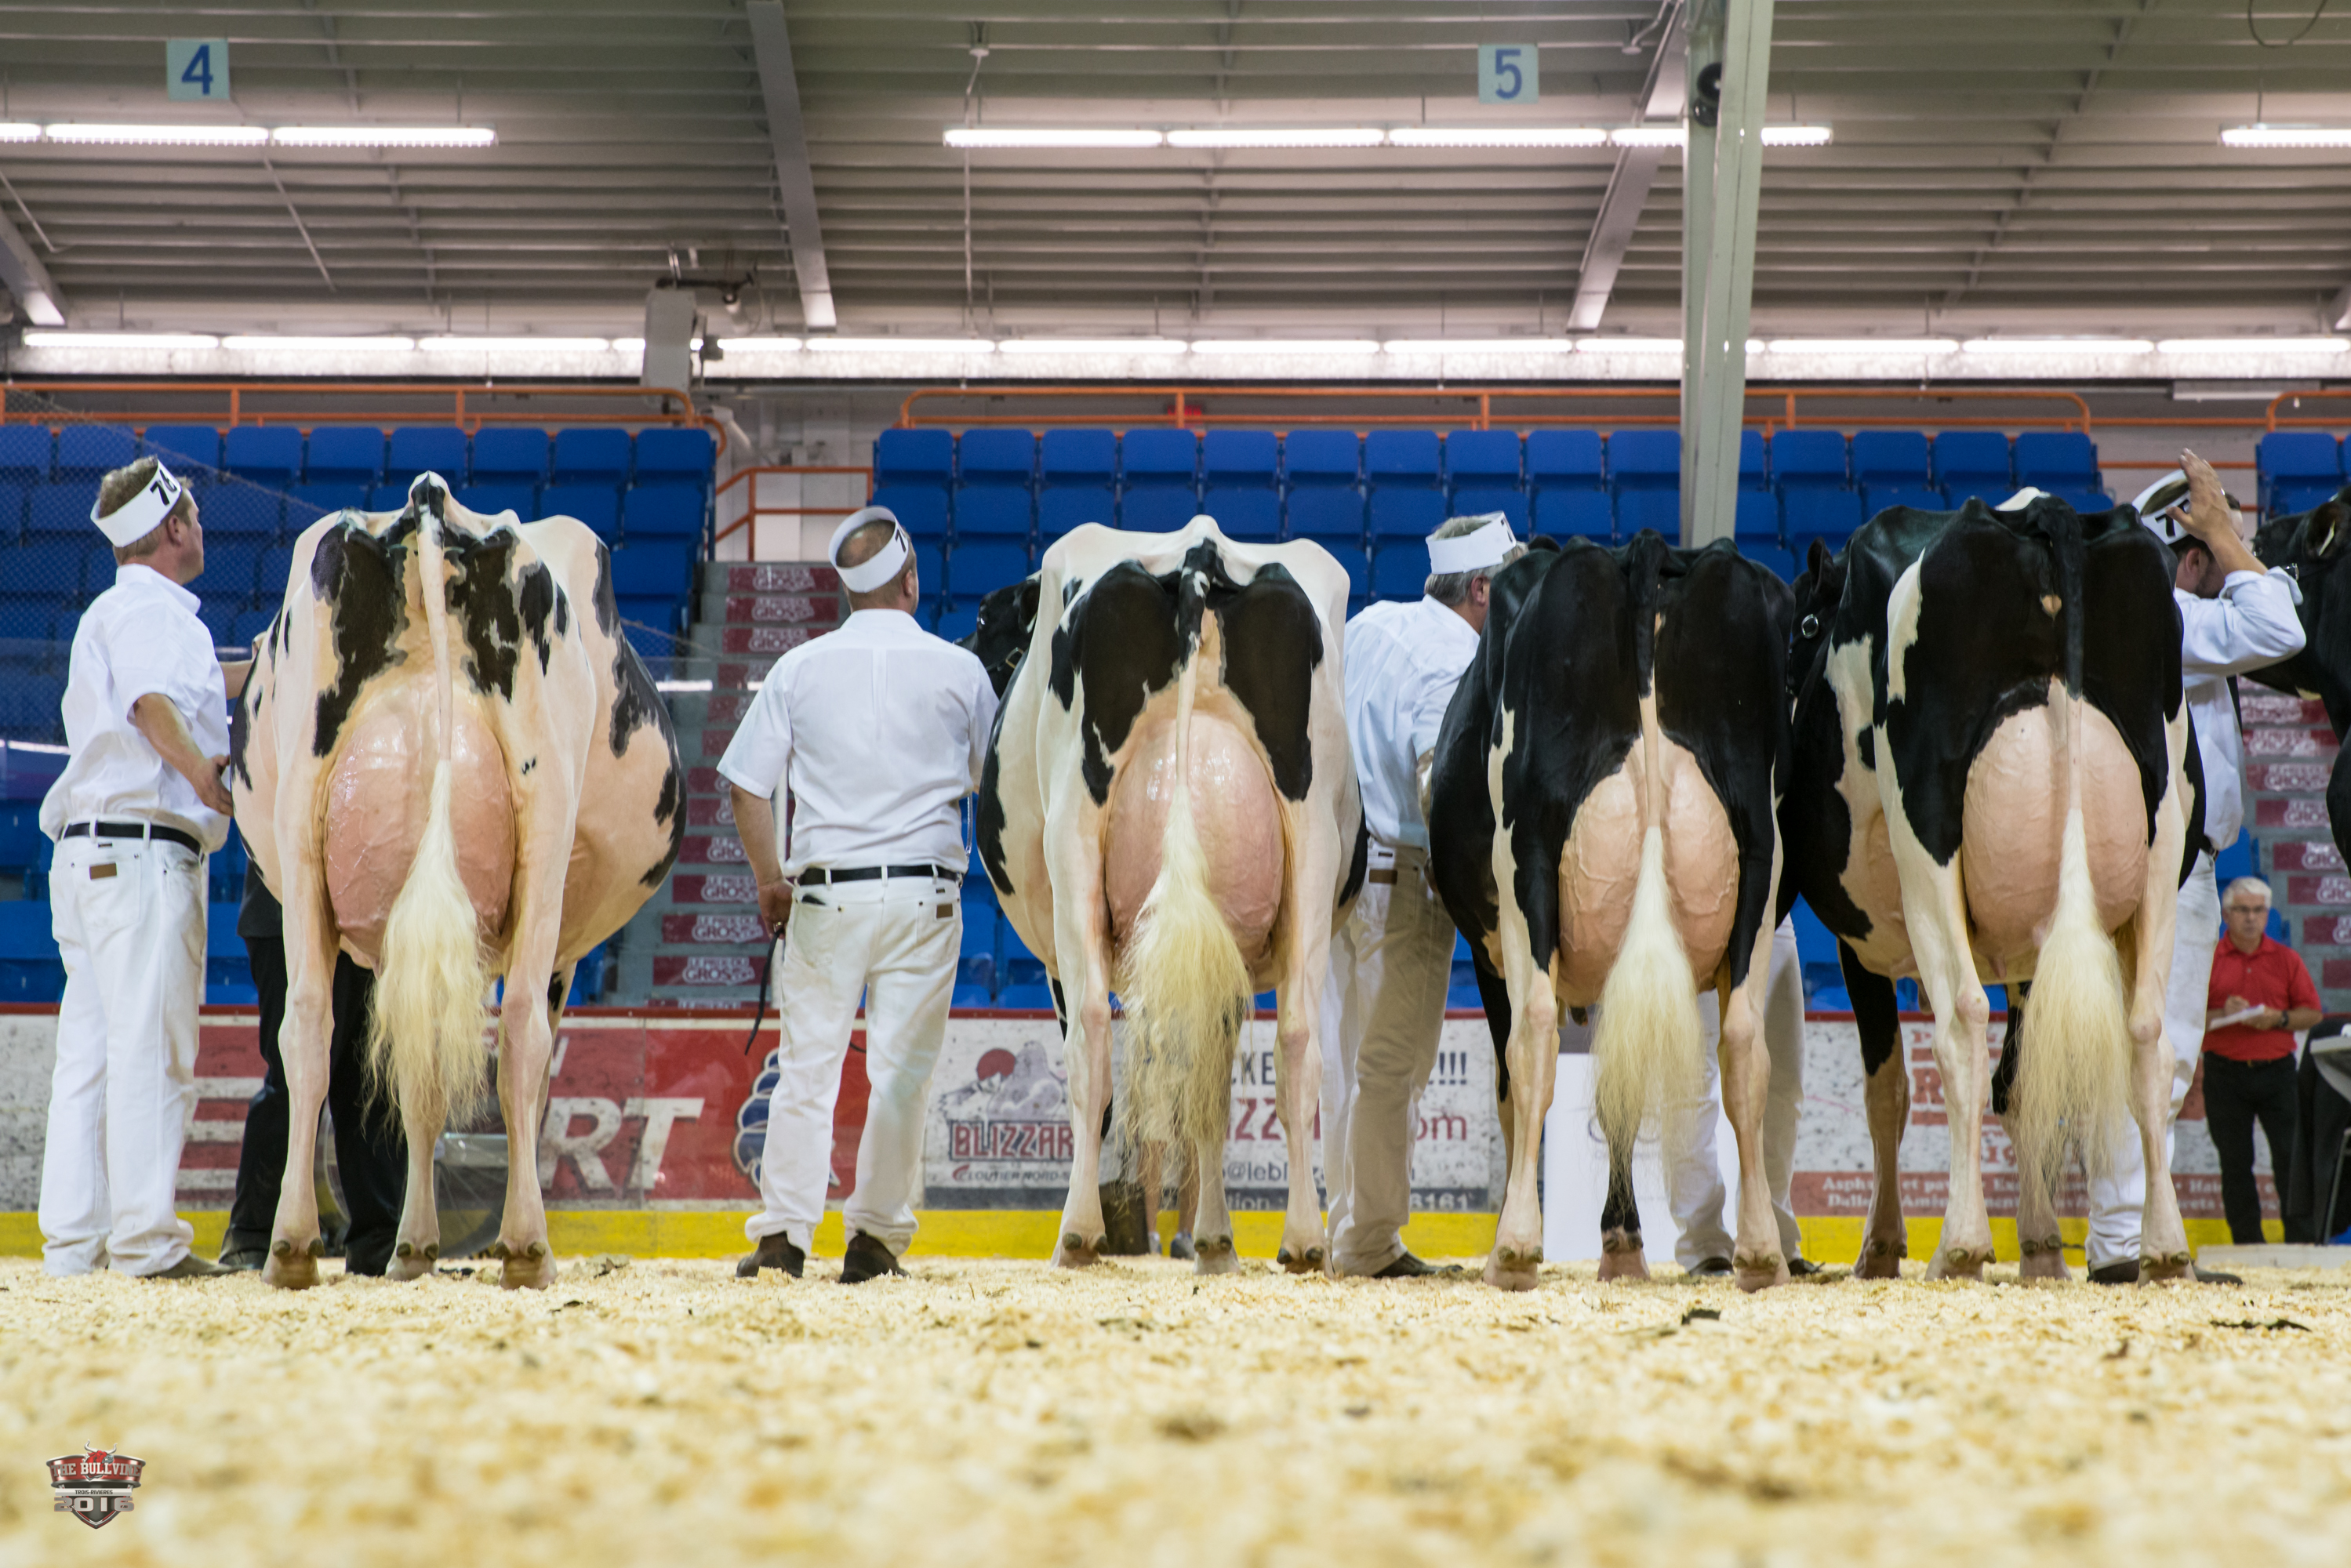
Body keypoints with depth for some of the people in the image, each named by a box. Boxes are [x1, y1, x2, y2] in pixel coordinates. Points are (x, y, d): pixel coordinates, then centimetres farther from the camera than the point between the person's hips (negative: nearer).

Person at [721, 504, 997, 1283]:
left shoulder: (799, 668, 2)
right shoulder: (959, 671, 2)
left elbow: (747, 784, 2)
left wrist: (770, 881, 11)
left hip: (824, 891, 1)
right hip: (924, 891, -1)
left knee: (806, 1064, 6)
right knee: (903, 1069, 4)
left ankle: (782, 1233, 3)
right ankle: (876, 1234, 5)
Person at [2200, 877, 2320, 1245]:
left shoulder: (2287, 959, 9)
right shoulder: (2207, 959, 4)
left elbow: (2312, 1013, 8)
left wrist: (2279, 1019, -10)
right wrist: (2223, 1014, -15)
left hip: (2276, 1070, 0)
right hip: (2225, 1073, 0)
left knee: (2291, 1158, -5)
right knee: (2235, 1163, 3)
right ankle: (2247, 1242, 10)